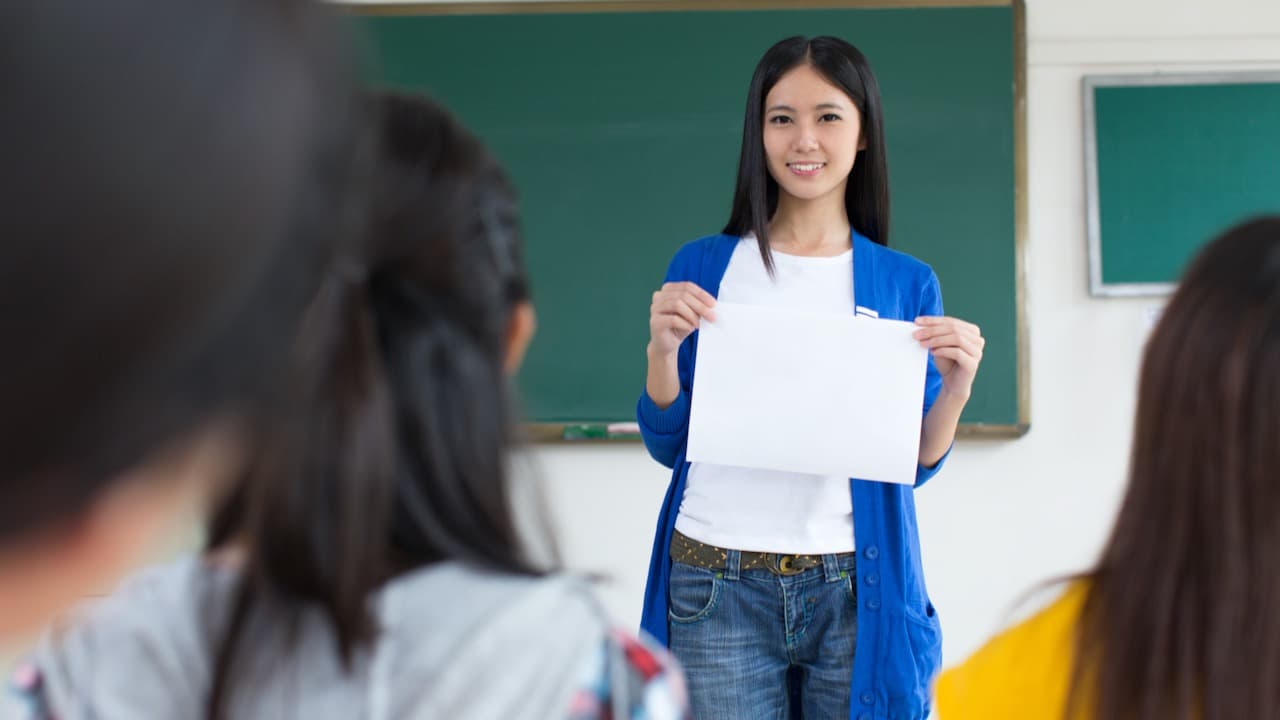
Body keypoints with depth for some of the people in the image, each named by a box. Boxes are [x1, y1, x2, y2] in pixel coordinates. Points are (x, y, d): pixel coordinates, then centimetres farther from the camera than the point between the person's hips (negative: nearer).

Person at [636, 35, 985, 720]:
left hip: (855, 593, 0)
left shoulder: (907, 284, 5)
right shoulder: (703, 267, 4)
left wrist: (956, 386, -10)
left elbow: (916, 464, 7)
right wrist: (662, 350, -9)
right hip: (718, 586, 0)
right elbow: (667, 446, 7)